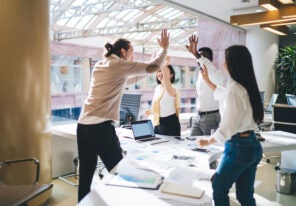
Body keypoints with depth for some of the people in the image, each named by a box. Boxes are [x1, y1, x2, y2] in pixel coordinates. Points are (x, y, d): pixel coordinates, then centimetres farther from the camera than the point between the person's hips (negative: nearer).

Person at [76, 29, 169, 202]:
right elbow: (154, 67, -4)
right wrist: (164, 48, 13)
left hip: (83, 125, 8)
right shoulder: (121, 65, -2)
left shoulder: (100, 65, 20)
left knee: (86, 173, 14)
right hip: (101, 126, -8)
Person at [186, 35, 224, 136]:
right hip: (198, 116, 8)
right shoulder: (200, 74, 13)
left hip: (211, 117, -8)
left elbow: (212, 70, -38)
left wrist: (196, 54, -50)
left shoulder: (216, 75, -13)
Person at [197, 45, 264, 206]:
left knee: (219, 189, 13)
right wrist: (207, 81, 35)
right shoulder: (247, 86, 7)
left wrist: (208, 141, -3)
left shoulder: (234, 90, -21)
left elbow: (228, 127, -19)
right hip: (253, 146, 8)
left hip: (238, 147, -8)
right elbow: (224, 96, 28)